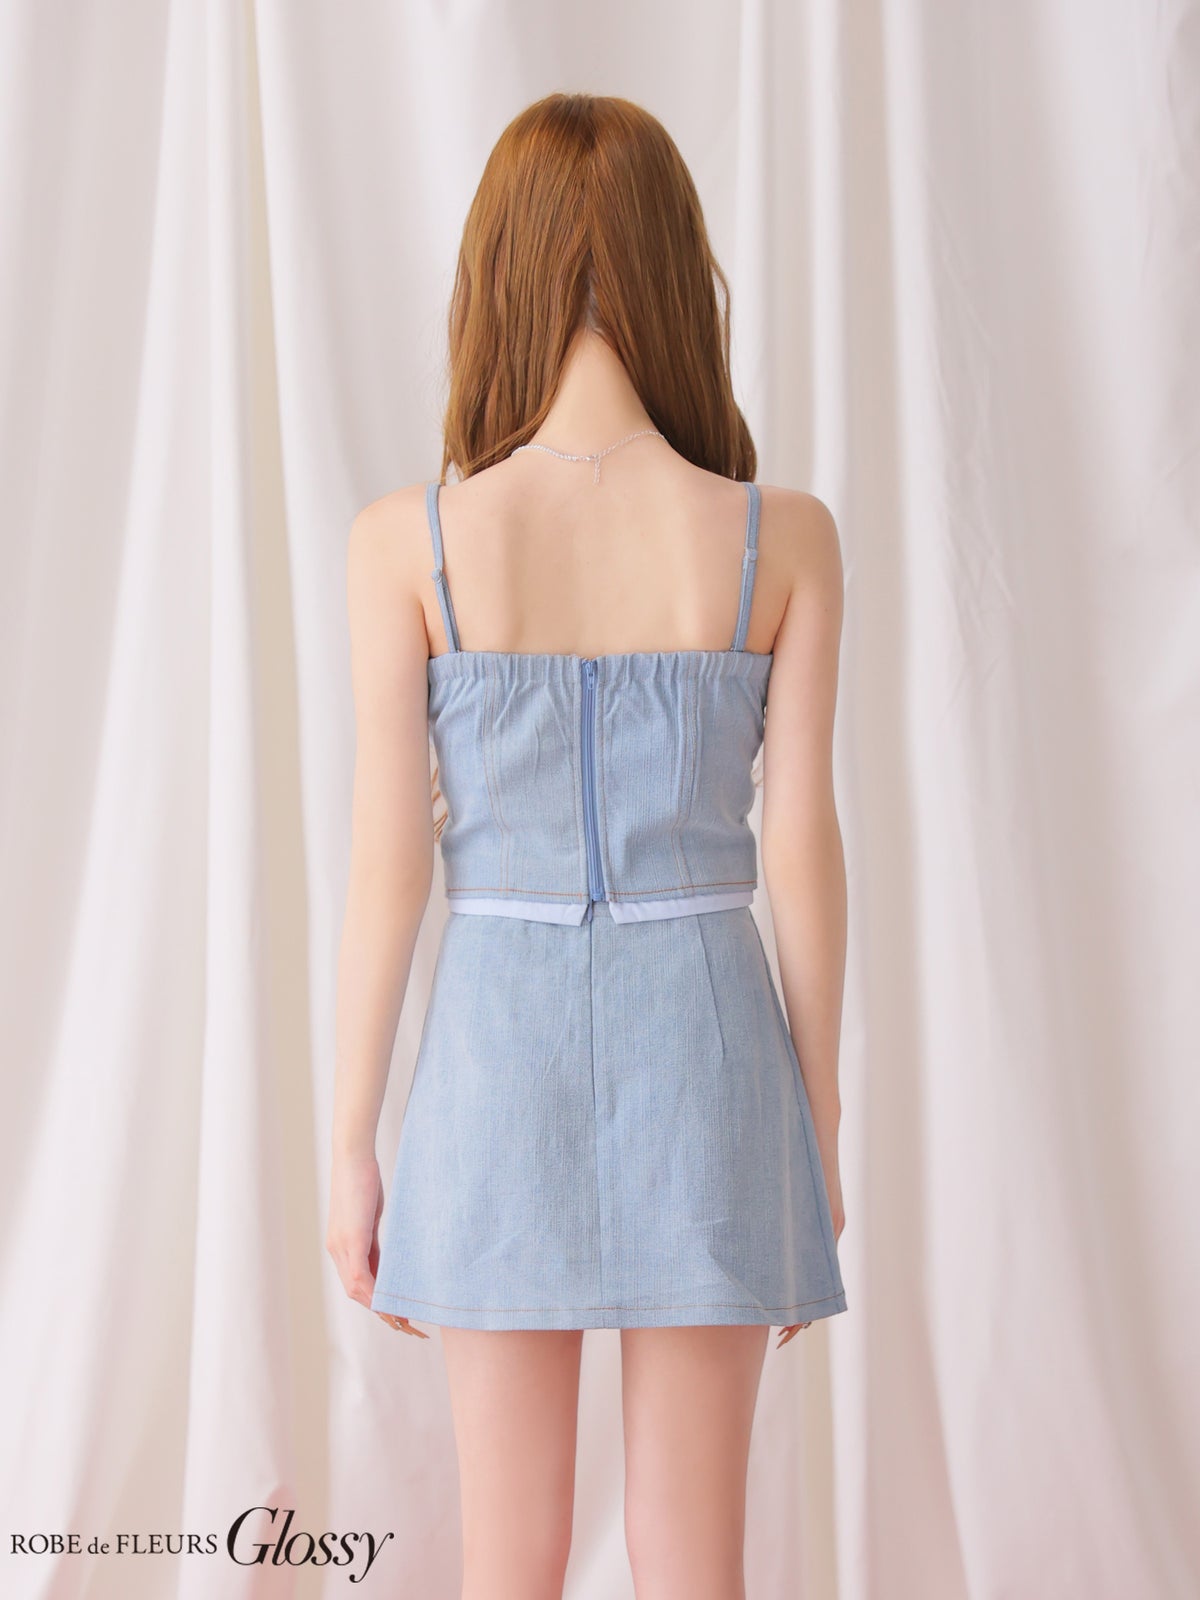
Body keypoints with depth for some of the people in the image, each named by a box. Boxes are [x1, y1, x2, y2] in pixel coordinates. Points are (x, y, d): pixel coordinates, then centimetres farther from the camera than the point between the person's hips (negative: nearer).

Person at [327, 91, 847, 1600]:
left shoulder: (408, 539, -9)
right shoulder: (784, 537, -7)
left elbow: (386, 868, -8)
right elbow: (801, 852, -5)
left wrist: (350, 1141, 2)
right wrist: (820, 1124, 7)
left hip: (502, 1041, 0)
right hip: (704, 1040, 1)